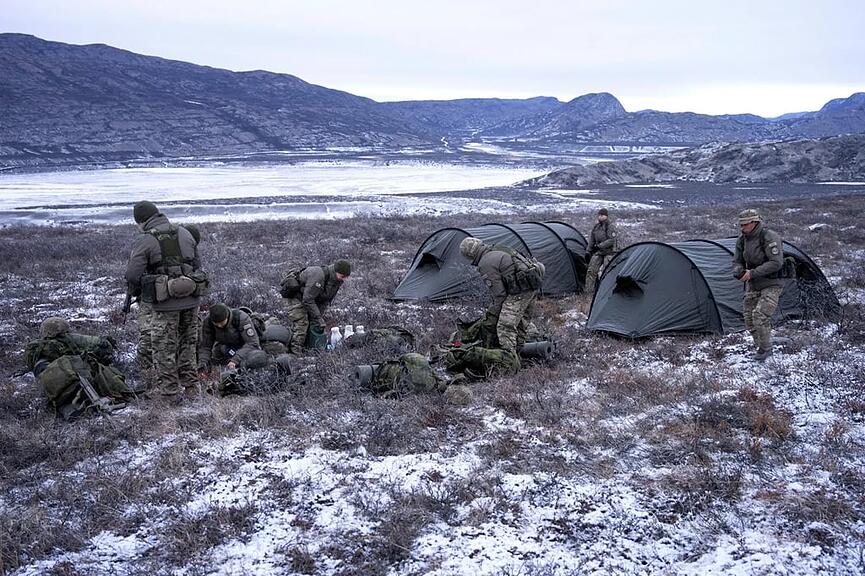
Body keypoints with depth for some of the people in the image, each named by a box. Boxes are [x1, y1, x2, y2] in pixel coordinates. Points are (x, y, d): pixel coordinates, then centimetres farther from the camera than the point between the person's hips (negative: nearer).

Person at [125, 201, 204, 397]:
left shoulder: (144, 241, -8)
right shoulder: (185, 233, 9)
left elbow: (133, 274, -11)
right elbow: (197, 265, 13)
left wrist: (136, 292, 8)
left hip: (165, 303, -5)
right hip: (191, 300, 5)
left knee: (165, 350, 6)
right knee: (188, 345, 19)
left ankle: (169, 392, 10)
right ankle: (191, 386, 25)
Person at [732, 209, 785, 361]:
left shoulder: (770, 237, -19)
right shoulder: (742, 240, 2)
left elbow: (776, 263, -25)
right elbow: (737, 262, 10)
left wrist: (752, 273, -27)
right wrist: (739, 272, -14)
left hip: (771, 285, -7)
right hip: (752, 285, 7)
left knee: (760, 316, -19)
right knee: (749, 318, 4)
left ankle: (765, 349, 0)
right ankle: (761, 346, 23)